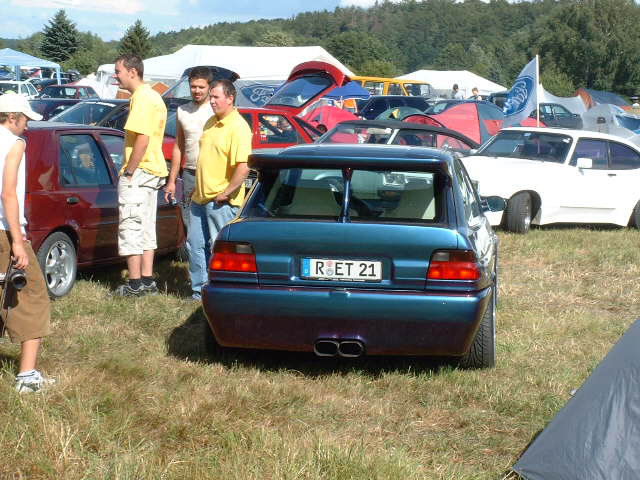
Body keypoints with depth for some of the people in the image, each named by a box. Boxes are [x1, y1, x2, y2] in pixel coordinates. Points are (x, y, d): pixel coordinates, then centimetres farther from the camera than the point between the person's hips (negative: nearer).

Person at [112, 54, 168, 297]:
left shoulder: (141, 98, -15)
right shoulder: (152, 96, 17)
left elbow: (142, 140, -23)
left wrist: (129, 173, -19)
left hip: (139, 172, -10)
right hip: (153, 169, 10)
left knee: (131, 227, -6)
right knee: (146, 228, 12)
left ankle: (135, 284, -4)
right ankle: (147, 281, 15)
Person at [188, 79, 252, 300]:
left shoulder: (238, 127, -16)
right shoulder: (211, 122, 14)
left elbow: (243, 167, -25)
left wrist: (226, 193, -20)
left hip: (221, 202, -9)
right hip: (200, 198, 9)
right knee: (195, 245, 13)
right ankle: (199, 290, 23)